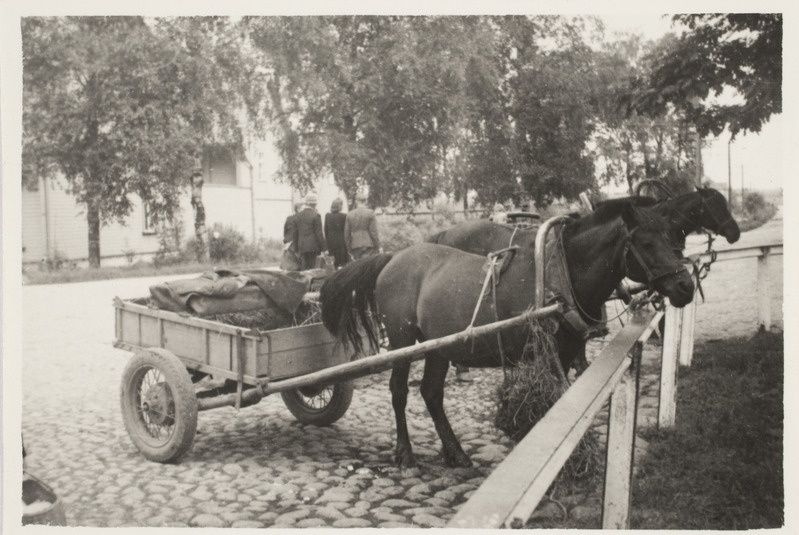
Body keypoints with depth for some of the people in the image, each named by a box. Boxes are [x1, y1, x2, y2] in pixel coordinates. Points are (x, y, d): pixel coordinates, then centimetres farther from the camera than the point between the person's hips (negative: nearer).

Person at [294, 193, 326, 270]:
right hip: (312, 246, -5)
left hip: (301, 246, 5)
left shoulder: (298, 215, 9)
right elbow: (319, 233, -10)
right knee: (311, 267, -2)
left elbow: (295, 232, 12)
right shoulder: (316, 215, -9)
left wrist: (296, 248, 18)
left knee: (303, 267, 7)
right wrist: (323, 247, -4)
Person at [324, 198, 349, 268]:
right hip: (341, 242, -4)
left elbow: (326, 231, 7)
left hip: (331, 242, 4)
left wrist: (327, 242, 15)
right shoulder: (343, 216, -11)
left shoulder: (327, 216, 2)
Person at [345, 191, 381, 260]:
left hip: (355, 246, 3)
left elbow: (346, 234, 6)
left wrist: (349, 249, 15)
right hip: (368, 246, -3)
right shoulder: (370, 213, -5)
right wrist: (377, 248, -1)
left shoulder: (349, 214, 5)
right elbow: (374, 232, -8)